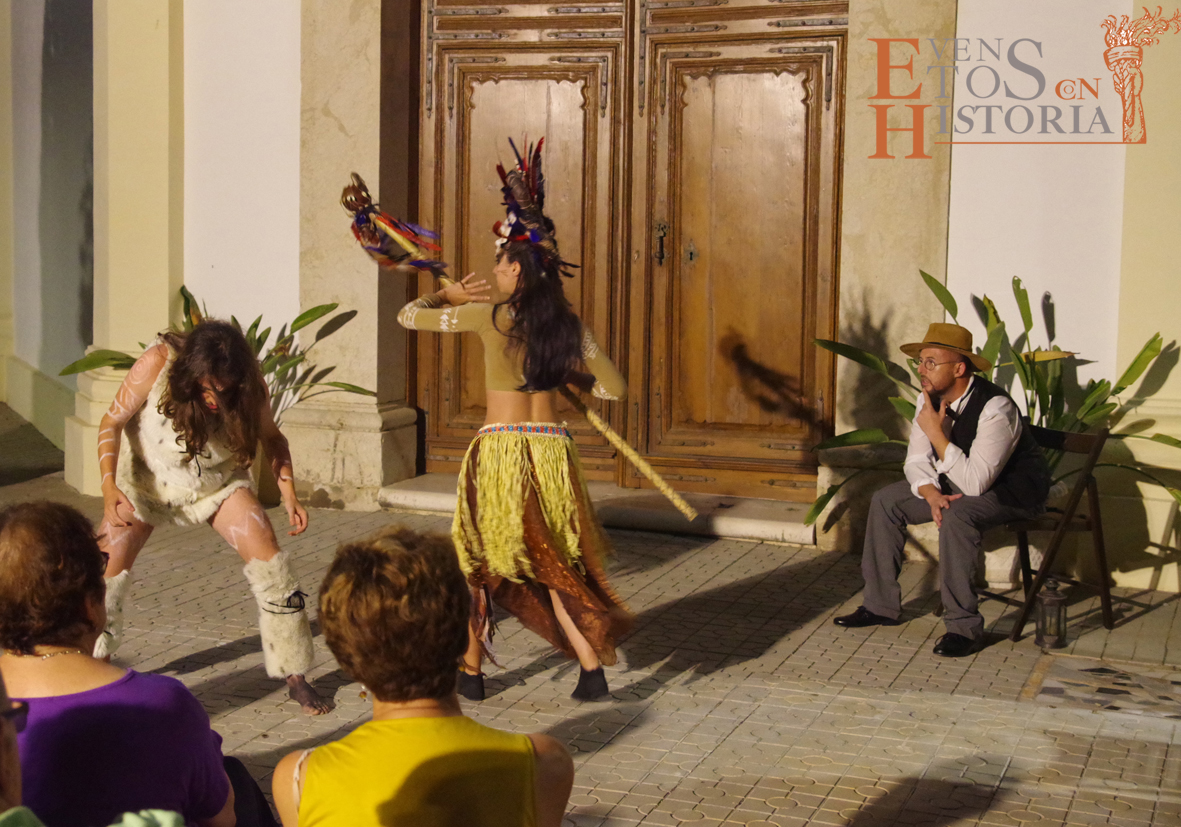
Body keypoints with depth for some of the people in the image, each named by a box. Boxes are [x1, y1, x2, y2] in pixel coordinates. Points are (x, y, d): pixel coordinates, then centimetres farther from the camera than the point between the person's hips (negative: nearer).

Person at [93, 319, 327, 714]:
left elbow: (271, 438, -6)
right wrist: (109, 488, -31)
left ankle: (294, 676, -1)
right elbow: (112, 421, -20)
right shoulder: (157, 363, -30)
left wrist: (289, 495, -18)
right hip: (147, 476, -1)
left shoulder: (249, 384, -22)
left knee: (268, 556, -12)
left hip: (216, 479, 1)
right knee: (109, 567, -11)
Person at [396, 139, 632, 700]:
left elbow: (409, 316, 1)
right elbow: (615, 388, 4)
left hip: (499, 449, -3)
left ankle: (471, 672, 21)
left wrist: (448, 296, 20)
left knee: (475, 560, 15)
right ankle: (592, 668, 7)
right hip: (552, 449, 3)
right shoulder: (569, 327, 1)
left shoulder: (488, 317, -8)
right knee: (556, 566, 16)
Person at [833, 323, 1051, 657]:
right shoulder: (929, 399, -7)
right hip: (962, 480, 8)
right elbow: (916, 460, -2)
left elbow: (975, 484, -36)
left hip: (1013, 489, -8)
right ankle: (880, 605, 8)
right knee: (886, 500, -2)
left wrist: (937, 434, -36)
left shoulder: (996, 408, -31)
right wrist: (931, 494, -23)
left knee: (956, 515, -36)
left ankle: (964, 628, -27)